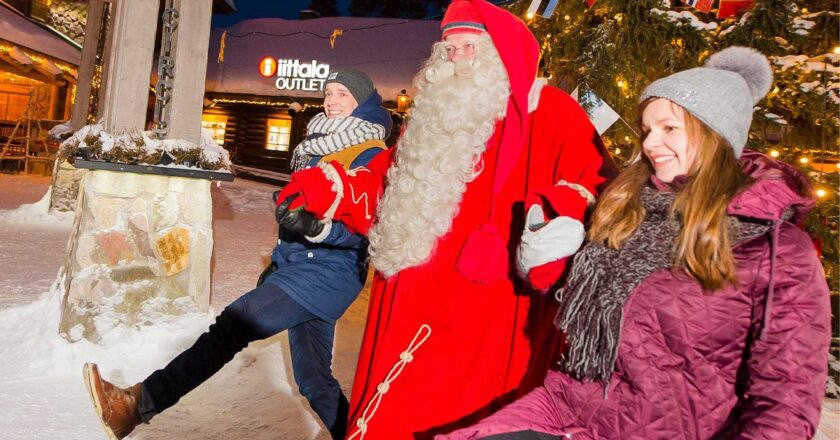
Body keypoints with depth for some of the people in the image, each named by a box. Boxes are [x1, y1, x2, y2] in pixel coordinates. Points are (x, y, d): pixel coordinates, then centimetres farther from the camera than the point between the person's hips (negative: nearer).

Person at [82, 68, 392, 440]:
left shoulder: (368, 155, -9)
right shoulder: (321, 147, 20)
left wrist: (315, 227, -36)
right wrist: (277, 266, 26)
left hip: (327, 272, -9)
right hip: (303, 266, 10)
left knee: (233, 324, -17)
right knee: (314, 380, 12)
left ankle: (140, 404, -14)